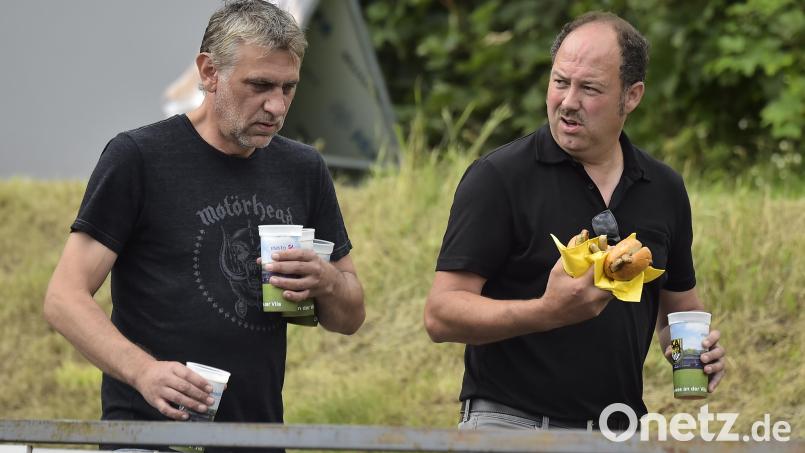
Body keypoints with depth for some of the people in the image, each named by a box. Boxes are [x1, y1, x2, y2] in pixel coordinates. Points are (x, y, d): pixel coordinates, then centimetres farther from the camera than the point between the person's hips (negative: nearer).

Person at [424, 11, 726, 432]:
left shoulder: (663, 189, 8)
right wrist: (548, 312, -28)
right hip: (510, 424, -5)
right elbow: (441, 314, -14)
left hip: (621, 429, 5)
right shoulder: (498, 177, -8)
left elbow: (678, 302, 22)